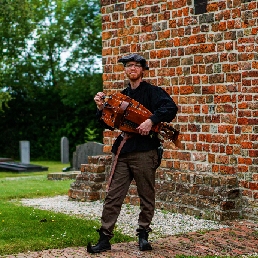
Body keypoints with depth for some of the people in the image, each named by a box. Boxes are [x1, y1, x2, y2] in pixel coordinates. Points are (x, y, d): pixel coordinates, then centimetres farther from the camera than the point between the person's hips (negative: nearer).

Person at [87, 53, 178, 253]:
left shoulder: (152, 92, 1)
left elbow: (171, 108, -15)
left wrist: (152, 120, -25)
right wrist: (102, 108, 1)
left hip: (145, 152, -5)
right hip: (123, 152, 5)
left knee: (147, 196, 4)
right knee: (113, 197, 0)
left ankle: (143, 234, 17)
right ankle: (105, 238, 1)